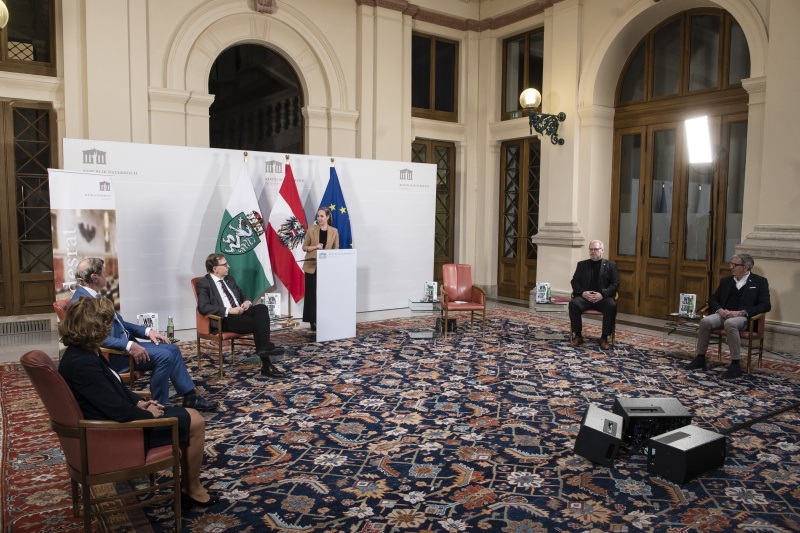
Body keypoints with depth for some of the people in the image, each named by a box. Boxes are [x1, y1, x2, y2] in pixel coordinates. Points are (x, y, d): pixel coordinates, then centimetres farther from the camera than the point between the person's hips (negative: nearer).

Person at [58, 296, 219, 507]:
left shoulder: (84, 352, 3)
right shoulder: (82, 364, -29)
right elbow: (119, 411, -29)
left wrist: (139, 402, 3)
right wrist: (149, 414, -11)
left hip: (115, 418, 10)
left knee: (191, 416, 13)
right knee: (195, 422, -4)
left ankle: (188, 480, 24)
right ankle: (192, 490, 13)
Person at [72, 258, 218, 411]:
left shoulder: (93, 296, 13)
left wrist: (147, 331, 7)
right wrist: (129, 346, -32)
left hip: (124, 343, 10)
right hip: (111, 354, -10)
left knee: (172, 349, 3)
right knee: (164, 356, -22)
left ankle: (191, 396, 7)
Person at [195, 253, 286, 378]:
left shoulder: (229, 279, 21)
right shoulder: (204, 284, -3)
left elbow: (242, 295, 29)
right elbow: (203, 307, -17)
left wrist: (247, 302, 3)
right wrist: (229, 310, -22)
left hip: (240, 312, 7)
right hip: (224, 319, -7)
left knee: (261, 308, -24)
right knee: (257, 324, -28)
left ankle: (265, 347, -32)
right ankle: (267, 366, -22)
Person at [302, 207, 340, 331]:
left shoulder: (334, 231, 3)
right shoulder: (311, 230, 1)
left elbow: (336, 250, 7)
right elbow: (304, 247, 4)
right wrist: (315, 247, -14)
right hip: (312, 266, -1)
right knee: (312, 294, -1)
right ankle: (313, 321, 6)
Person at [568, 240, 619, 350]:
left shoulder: (610, 265, 10)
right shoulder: (582, 264, 15)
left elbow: (615, 284, 2)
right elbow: (574, 282, 9)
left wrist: (602, 294, -16)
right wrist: (583, 292, -12)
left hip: (603, 297, -1)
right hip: (585, 296, 1)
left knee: (612, 306, -34)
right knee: (573, 304, -31)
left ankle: (604, 337, -21)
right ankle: (578, 335, -17)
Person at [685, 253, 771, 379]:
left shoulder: (760, 282, 4)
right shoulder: (726, 281, 17)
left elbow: (765, 305, -5)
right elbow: (713, 299, 17)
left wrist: (741, 312, -18)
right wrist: (720, 309, -8)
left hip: (744, 317, -4)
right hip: (724, 314, 5)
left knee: (730, 323, -39)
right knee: (705, 321, -27)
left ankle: (735, 364, -31)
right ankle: (700, 358, -14)